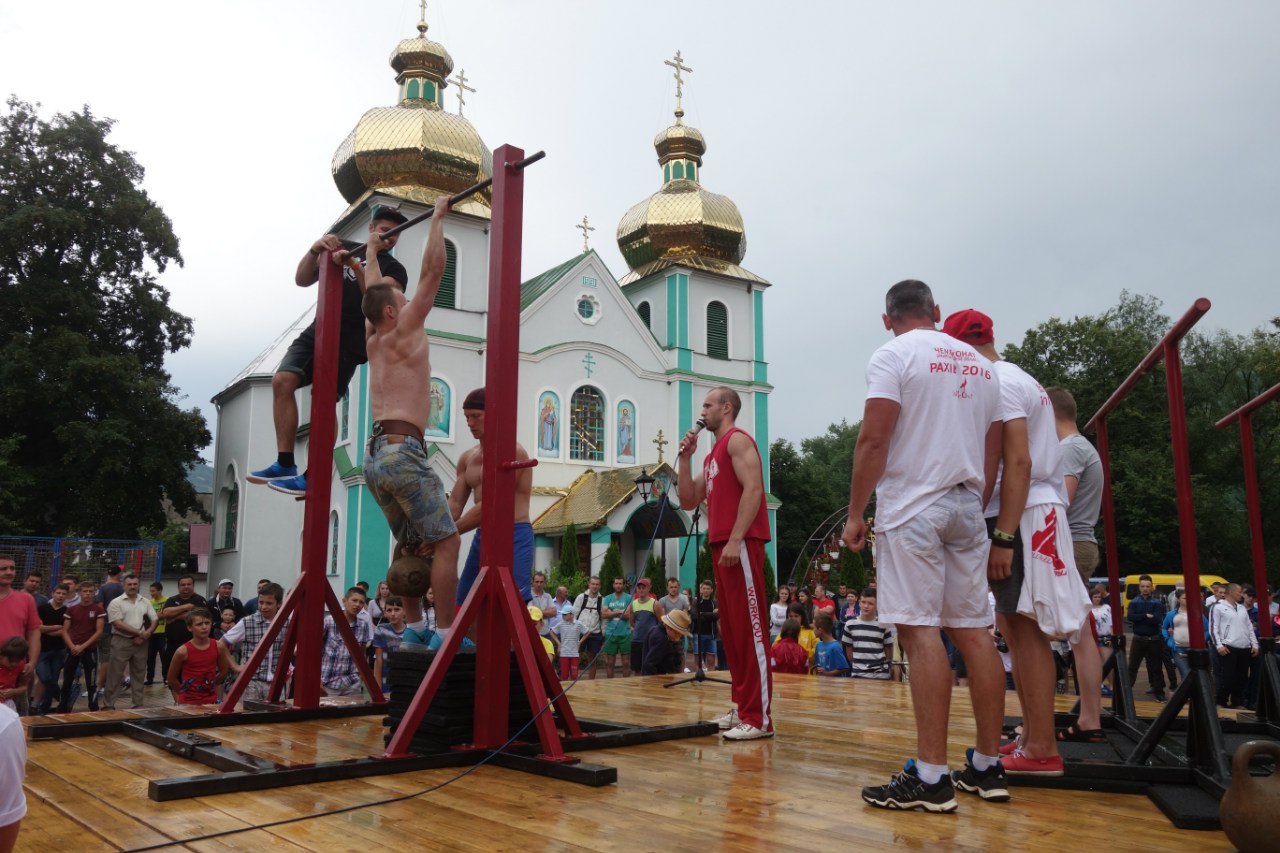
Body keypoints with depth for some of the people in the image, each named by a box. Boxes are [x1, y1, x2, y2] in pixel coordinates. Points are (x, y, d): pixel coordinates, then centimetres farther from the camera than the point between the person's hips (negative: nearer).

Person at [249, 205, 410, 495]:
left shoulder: (394, 270, 3)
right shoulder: (344, 247, 15)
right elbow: (302, 280, 10)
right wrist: (315, 249, -7)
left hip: (349, 344, -4)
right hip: (318, 331, 5)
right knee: (282, 380, -13)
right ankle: (285, 464, -12)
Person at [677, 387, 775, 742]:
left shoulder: (738, 440, -4)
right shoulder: (713, 455, 24)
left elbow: (753, 490, -16)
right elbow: (688, 501, 22)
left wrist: (735, 539, -23)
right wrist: (685, 458, 14)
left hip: (741, 545, -10)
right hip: (722, 547, 10)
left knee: (750, 629, -10)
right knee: (731, 630, 11)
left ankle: (759, 718, -9)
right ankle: (742, 708, 18)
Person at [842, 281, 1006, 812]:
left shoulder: (893, 356, -4)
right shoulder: (978, 363, 16)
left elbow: (873, 440, -13)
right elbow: (993, 451, 18)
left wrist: (855, 513, -8)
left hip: (912, 508, -7)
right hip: (967, 506, 7)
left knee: (920, 632, -9)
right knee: (972, 630, 9)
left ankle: (930, 778, -9)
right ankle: (988, 765, 15)